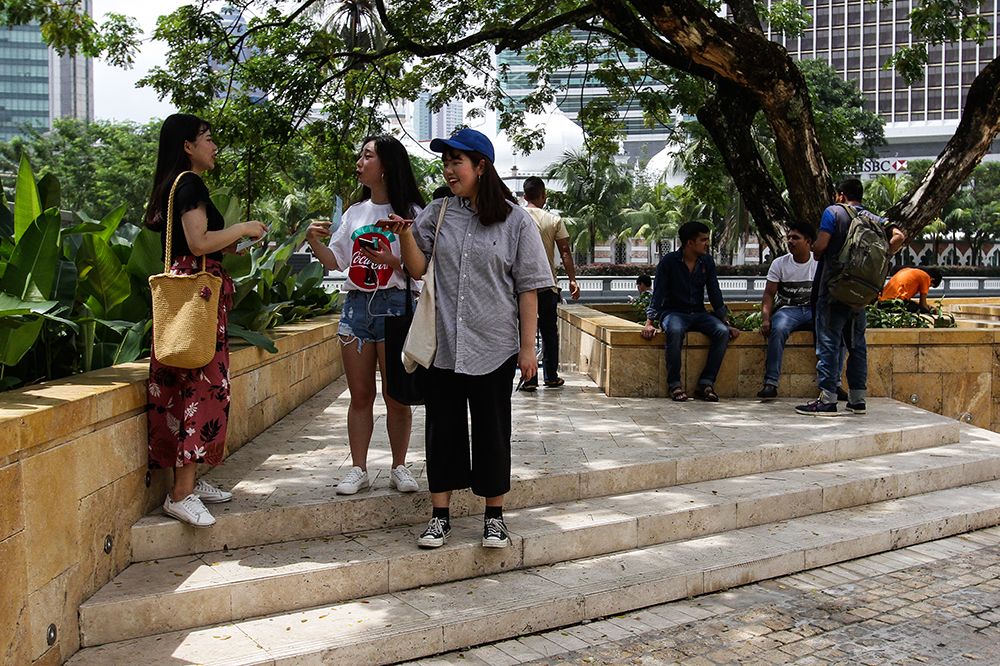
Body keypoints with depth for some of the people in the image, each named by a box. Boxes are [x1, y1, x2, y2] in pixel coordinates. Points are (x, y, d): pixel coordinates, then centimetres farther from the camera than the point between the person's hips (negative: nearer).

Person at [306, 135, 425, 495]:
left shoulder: (410, 213, -4)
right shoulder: (355, 212, 14)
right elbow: (335, 261, 16)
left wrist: (392, 261, -24)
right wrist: (313, 240, -1)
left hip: (395, 304, -5)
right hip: (356, 304, 5)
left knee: (396, 396, 2)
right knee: (360, 396, 9)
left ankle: (399, 467, 16)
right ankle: (358, 468, 17)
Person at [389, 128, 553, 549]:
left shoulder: (515, 220, -1)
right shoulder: (436, 214, 6)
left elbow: (528, 289, -1)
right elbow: (418, 269, 5)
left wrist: (527, 348, -4)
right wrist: (405, 234, -13)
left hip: (494, 348, -2)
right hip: (443, 345, 2)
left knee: (492, 431, 6)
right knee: (442, 428, 8)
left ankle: (494, 516, 21)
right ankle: (440, 516, 20)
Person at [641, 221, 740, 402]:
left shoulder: (707, 262, 6)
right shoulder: (669, 261, -7)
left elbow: (715, 294, 9)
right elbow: (658, 293, -9)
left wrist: (726, 323, 2)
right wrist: (649, 323, -19)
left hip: (698, 313, 4)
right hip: (673, 312, -4)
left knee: (722, 332, -25)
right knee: (675, 331, -39)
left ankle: (706, 383, -19)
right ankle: (674, 384, -28)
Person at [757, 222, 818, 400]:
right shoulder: (779, 264, 3)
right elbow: (769, 294, 0)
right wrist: (765, 318, -17)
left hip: (814, 309, 1)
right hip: (787, 309, -1)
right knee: (778, 329, -36)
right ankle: (771, 383, -36)